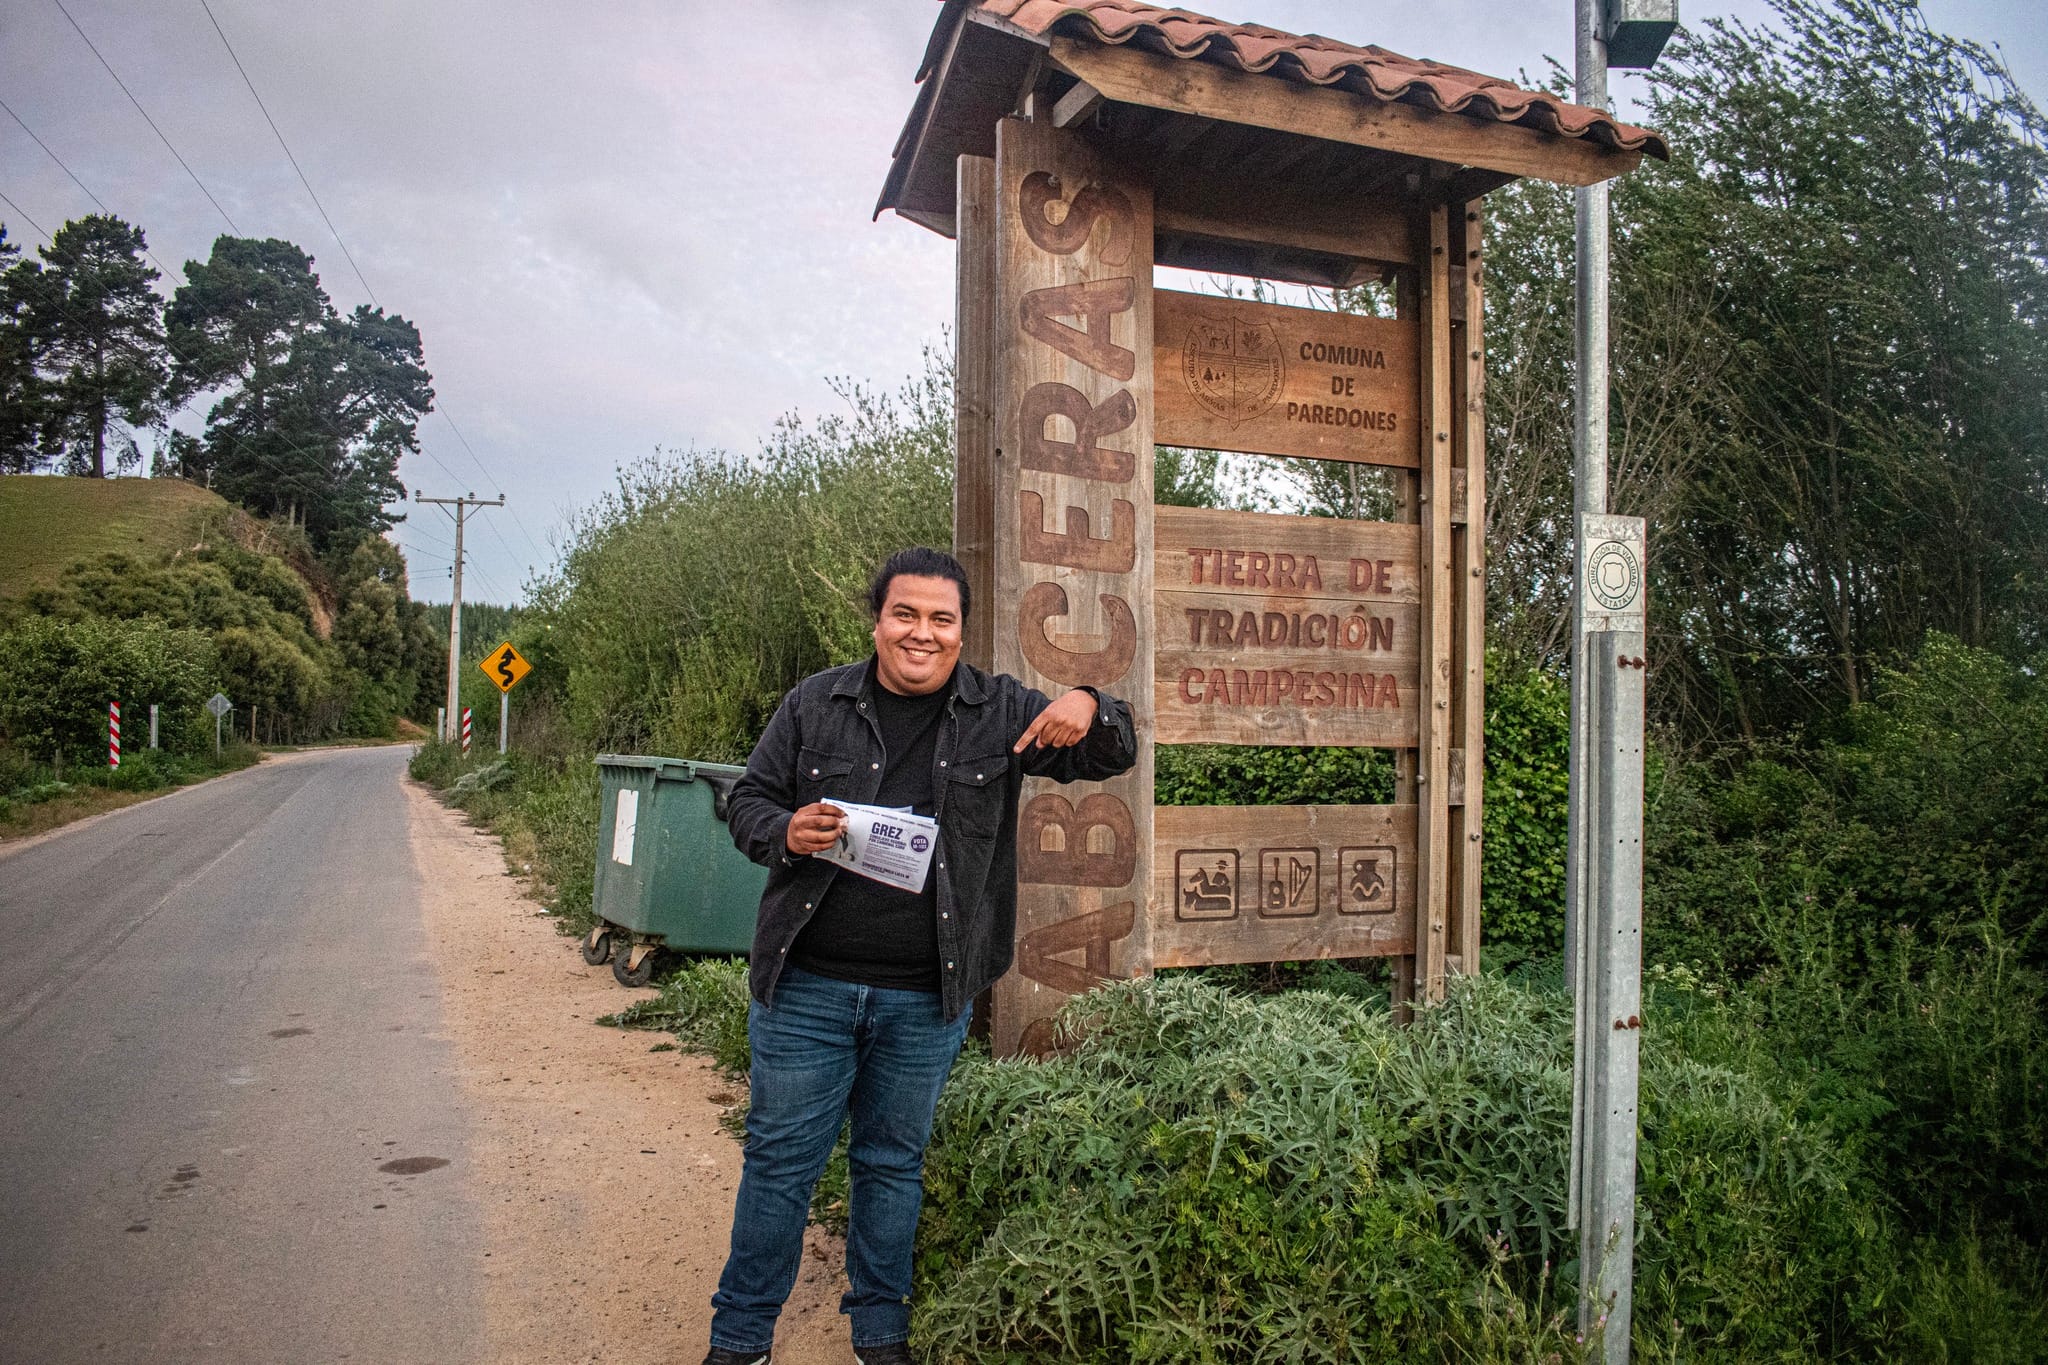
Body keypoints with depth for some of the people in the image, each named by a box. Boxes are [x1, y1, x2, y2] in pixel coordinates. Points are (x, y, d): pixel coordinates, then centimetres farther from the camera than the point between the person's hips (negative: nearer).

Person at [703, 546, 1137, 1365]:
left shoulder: (1000, 712, 1)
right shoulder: (815, 705, 1)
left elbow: (1114, 756, 4)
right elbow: (747, 803, 7)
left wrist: (1089, 711, -20)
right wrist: (786, 832, -17)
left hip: (927, 997, 1)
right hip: (806, 985, 0)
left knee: (894, 1163, 16)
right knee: (779, 1159, 10)